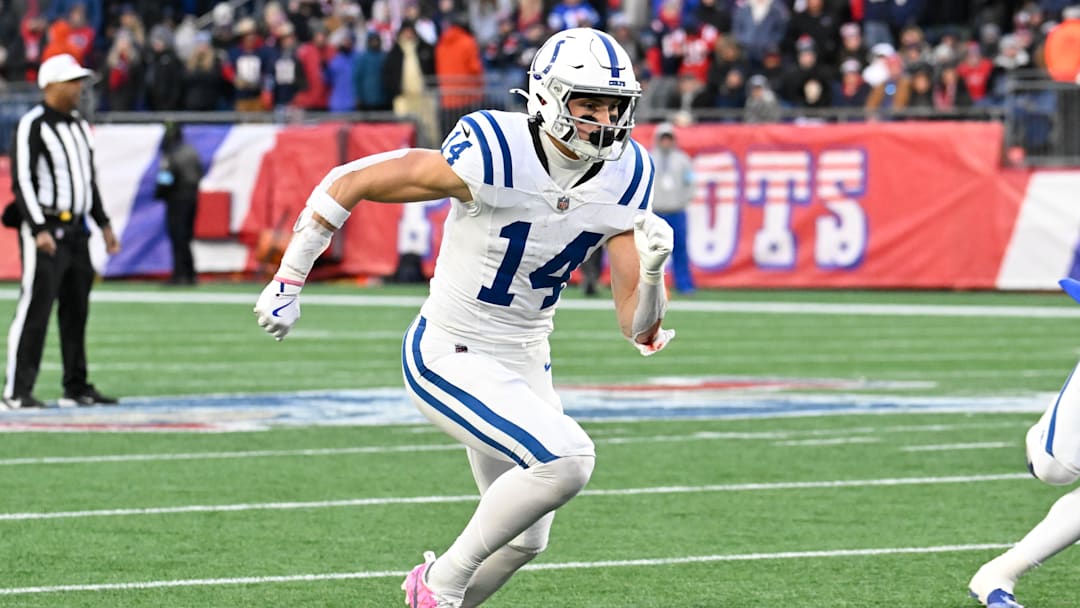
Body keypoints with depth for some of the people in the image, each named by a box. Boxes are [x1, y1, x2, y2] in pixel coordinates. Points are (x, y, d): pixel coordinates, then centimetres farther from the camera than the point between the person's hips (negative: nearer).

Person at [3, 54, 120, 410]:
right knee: (35, 311, -10)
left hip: (76, 231, 8)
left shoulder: (79, 125, 16)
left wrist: (103, 223, 19)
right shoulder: (33, 125, -10)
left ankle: (76, 388, 16)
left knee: (76, 312, 10)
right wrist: (39, 230, -22)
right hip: (45, 230, -8)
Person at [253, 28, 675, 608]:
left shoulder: (624, 179, -6)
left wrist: (651, 269, -26)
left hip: (524, 363, 7)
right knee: (566, 459, -26)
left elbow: (639, 330, -5)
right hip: (450, 358, -7)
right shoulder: (496, 156, -24)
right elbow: (349, 183, -15)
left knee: (523, 540, 14)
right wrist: (288, 282, -9)